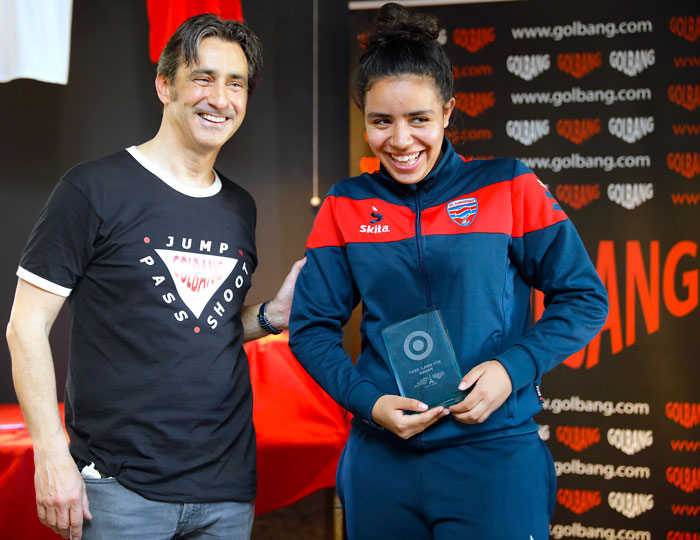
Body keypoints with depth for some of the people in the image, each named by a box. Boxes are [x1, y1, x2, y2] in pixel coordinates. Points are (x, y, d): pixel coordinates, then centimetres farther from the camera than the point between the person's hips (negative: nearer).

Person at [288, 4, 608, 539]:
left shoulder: (508, 188, -2)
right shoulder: (345, 207, 4)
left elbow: (584, 299, 0)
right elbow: (311, 327, 6)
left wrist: (513, 367, -14)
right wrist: (368, 401, -10)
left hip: (494, 456, -2)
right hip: (380, 458, 3)